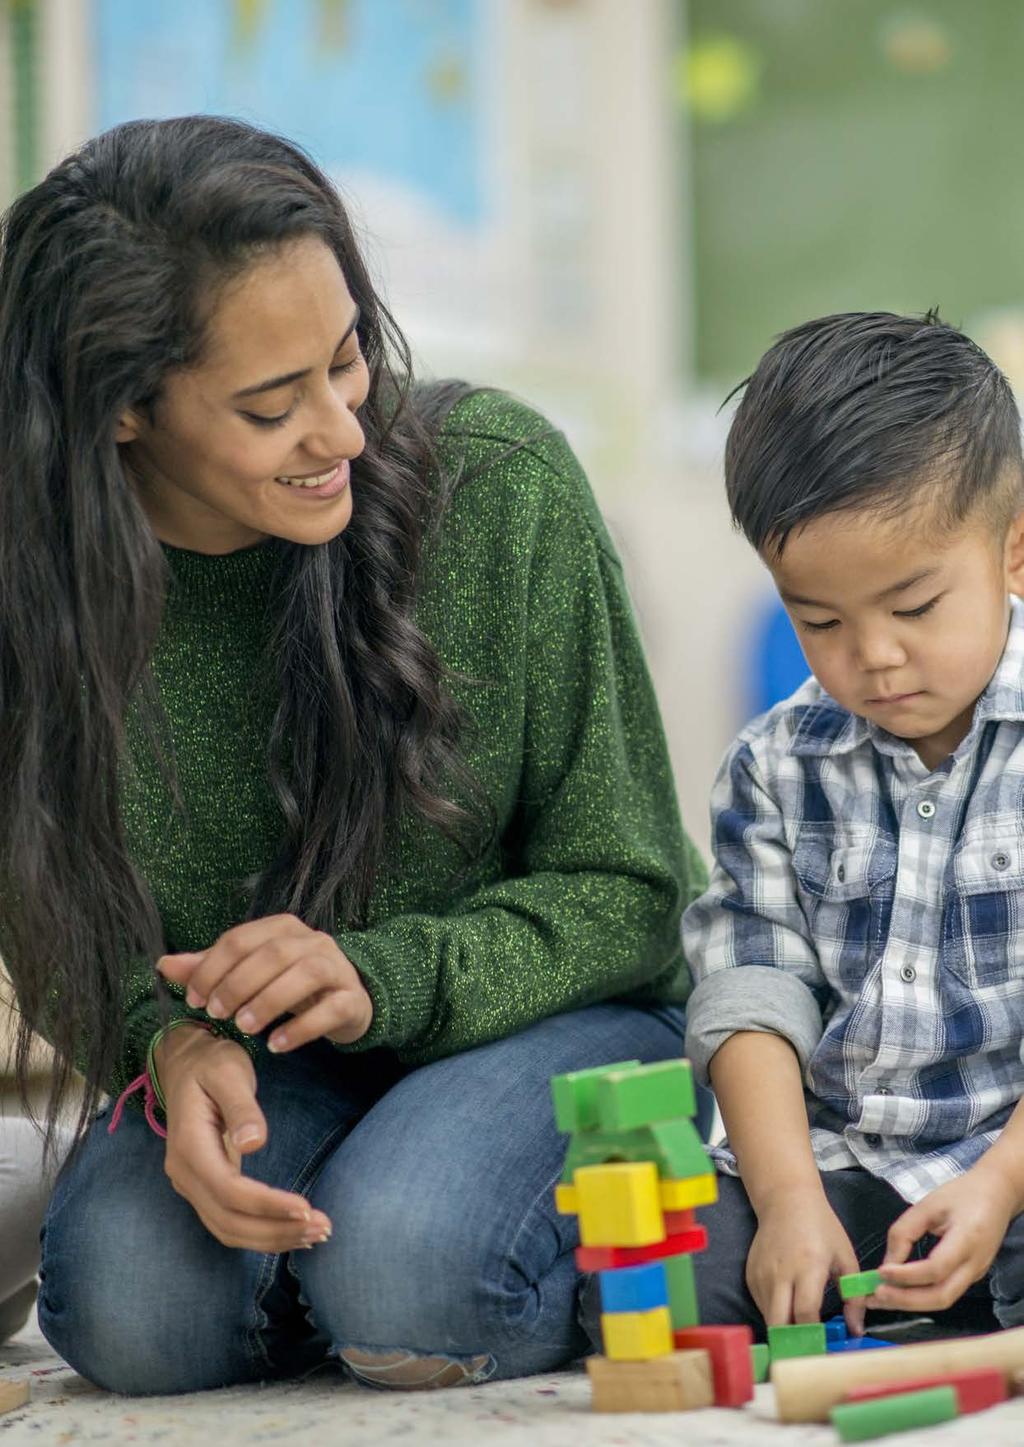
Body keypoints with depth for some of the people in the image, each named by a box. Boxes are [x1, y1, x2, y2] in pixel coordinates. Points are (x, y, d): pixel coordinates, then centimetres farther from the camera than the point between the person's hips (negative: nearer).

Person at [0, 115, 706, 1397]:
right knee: (131, 1311, -27)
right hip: (254, 1051, 2)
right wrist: (172, 1045, -27)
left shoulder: (501, 485, -18)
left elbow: (626, 893, -10)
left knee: (405, 1283, -32)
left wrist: (383, 978, -27)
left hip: (552, 1012, -2)